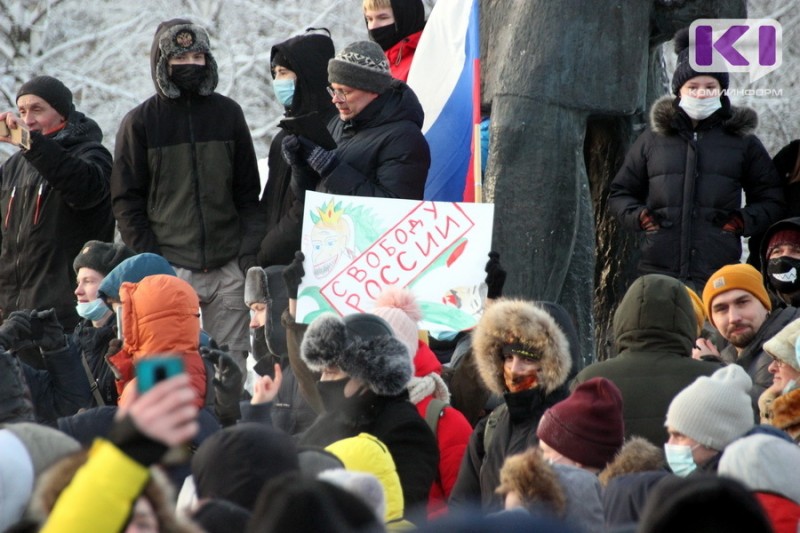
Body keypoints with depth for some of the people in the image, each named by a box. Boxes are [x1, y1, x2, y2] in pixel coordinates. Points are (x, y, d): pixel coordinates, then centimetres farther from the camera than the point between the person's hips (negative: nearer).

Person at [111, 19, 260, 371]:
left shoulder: (227, 114, 11)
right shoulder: (141, 122, 3)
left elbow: (248, 192, 14)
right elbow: (126, 201, 3)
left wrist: (250, 252, 3)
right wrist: (149, 260, -6)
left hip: (229, 271, 2)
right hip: (172, 271, -2)